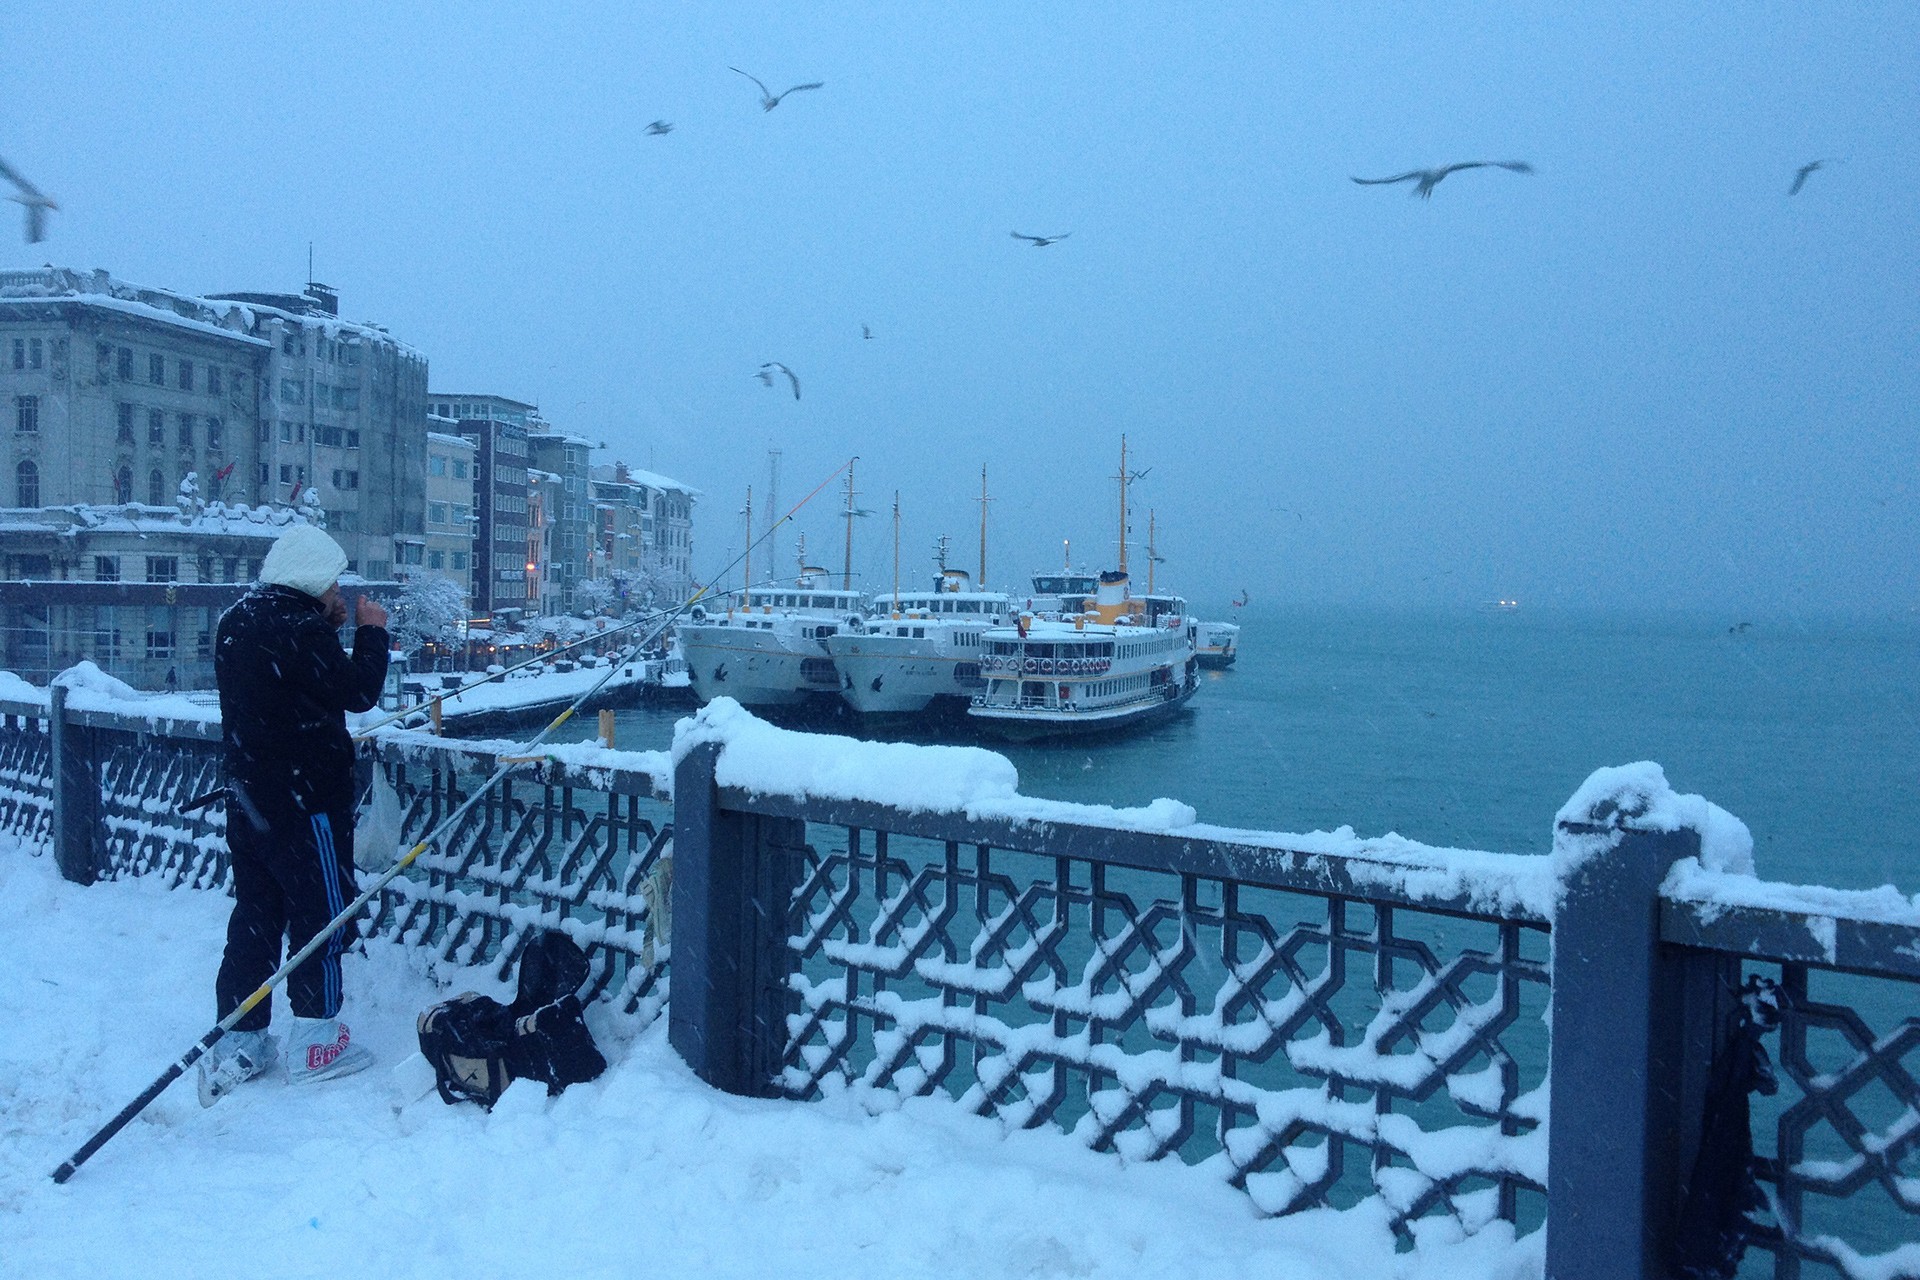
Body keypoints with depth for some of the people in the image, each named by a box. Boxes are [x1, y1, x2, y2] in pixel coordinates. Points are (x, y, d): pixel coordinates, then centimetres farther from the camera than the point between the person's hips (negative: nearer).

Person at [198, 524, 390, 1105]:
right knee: (322, 911, 4)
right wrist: (372, 631, -3)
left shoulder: (238, 619, 8)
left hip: (248, 794, 8)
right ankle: (315, 1041, 11)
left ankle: (237, 1046, 18)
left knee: (256, 912, 13)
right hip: (306, 799, -8)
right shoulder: (301, 627, -19)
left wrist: (329, 627, 13)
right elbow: (359, 691, -14)